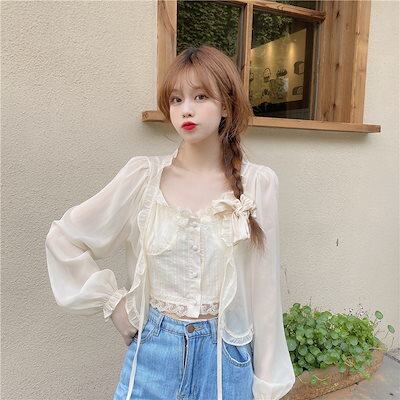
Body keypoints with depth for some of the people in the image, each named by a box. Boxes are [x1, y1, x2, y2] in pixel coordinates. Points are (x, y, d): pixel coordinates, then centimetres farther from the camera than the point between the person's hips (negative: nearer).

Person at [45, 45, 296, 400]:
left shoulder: (259, 183, -9)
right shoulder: (144, 175, -10)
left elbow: (263, 290, -5)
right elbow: (62, 238, -1)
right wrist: (112, 303, -4)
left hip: (225, 357, 0)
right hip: (155, 352, 1)